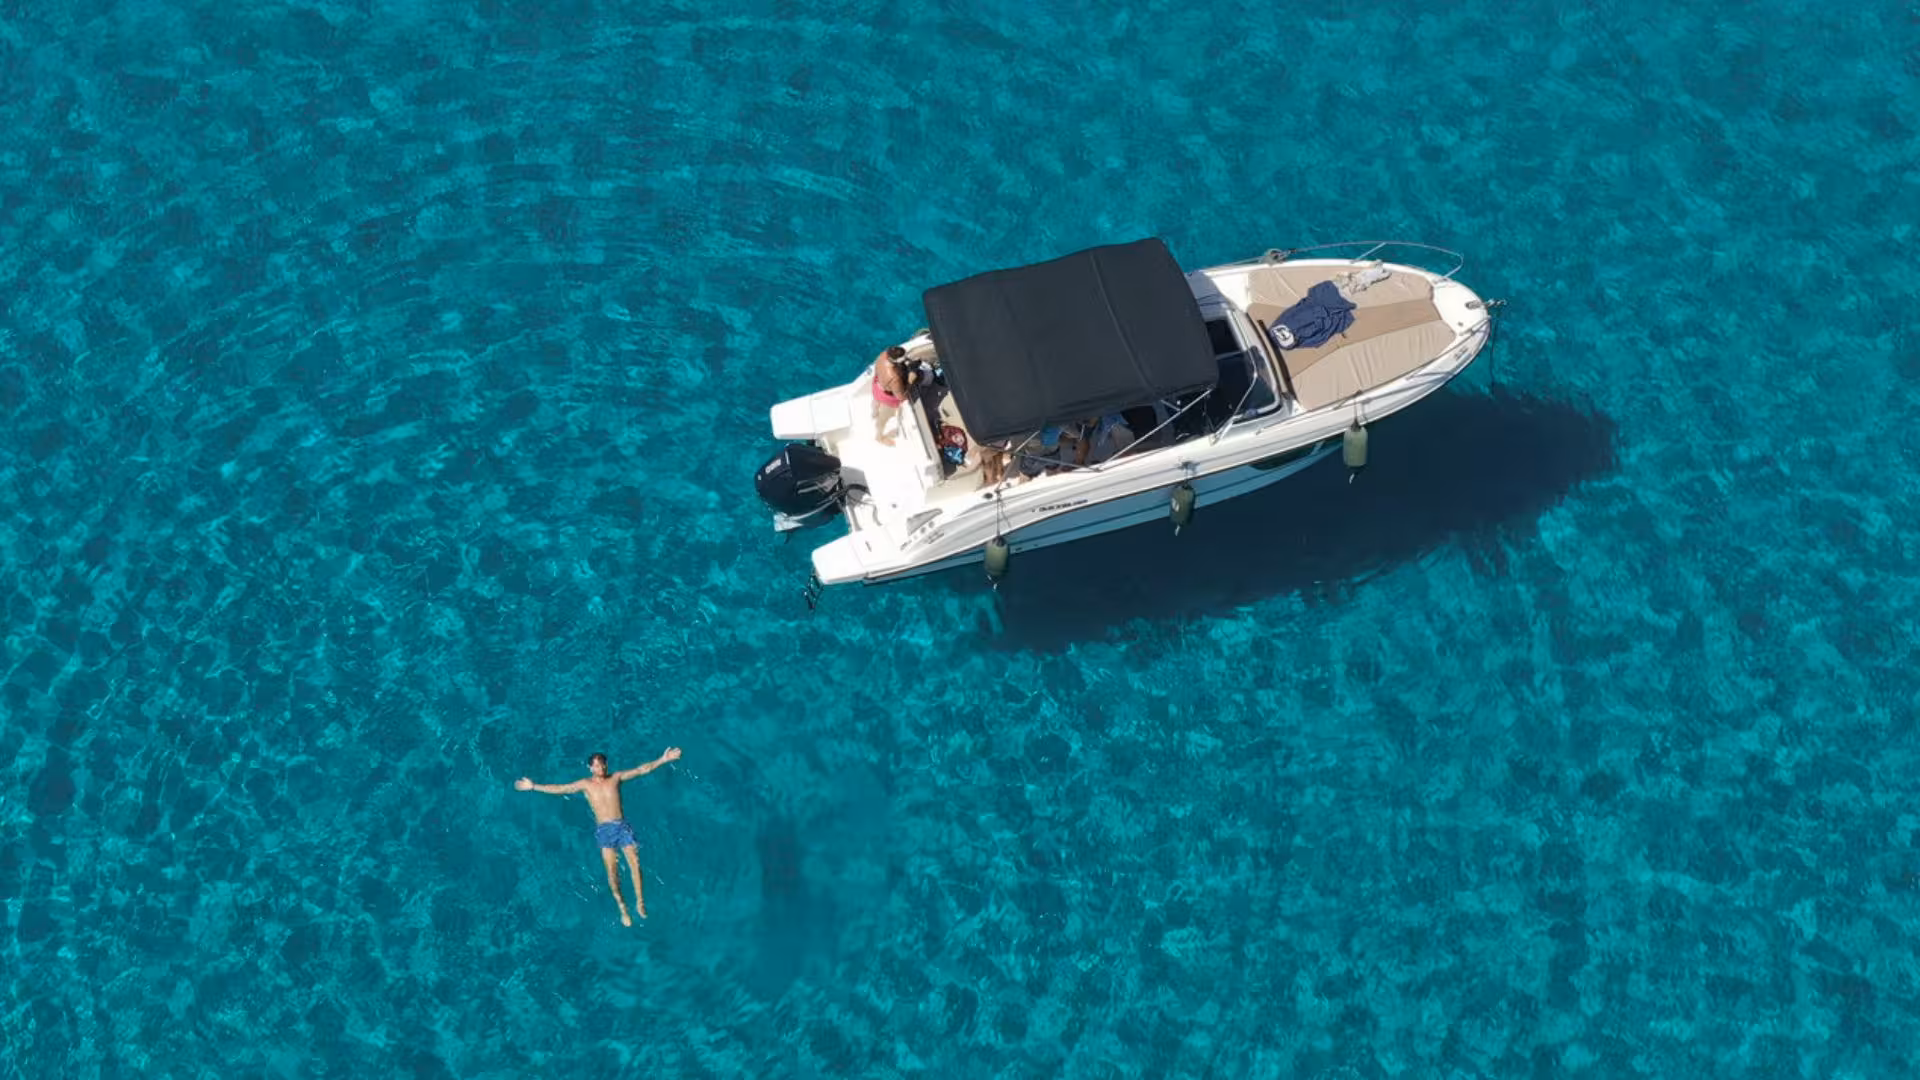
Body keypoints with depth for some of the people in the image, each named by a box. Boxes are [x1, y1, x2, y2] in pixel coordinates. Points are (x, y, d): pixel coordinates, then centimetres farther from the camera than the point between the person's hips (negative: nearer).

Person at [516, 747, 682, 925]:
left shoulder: (616, 777, 7)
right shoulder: (585, 784, 5)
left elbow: (641, 769, 7)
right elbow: (559, 789, 5)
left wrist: (663, 759, 3)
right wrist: (533, 786, 0)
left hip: (622, 826, 1)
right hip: (604, 830, -1)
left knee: (635, 864, -9)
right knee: (612, 871, -10)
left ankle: (640, 902, 5)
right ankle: (622, 907, 3)